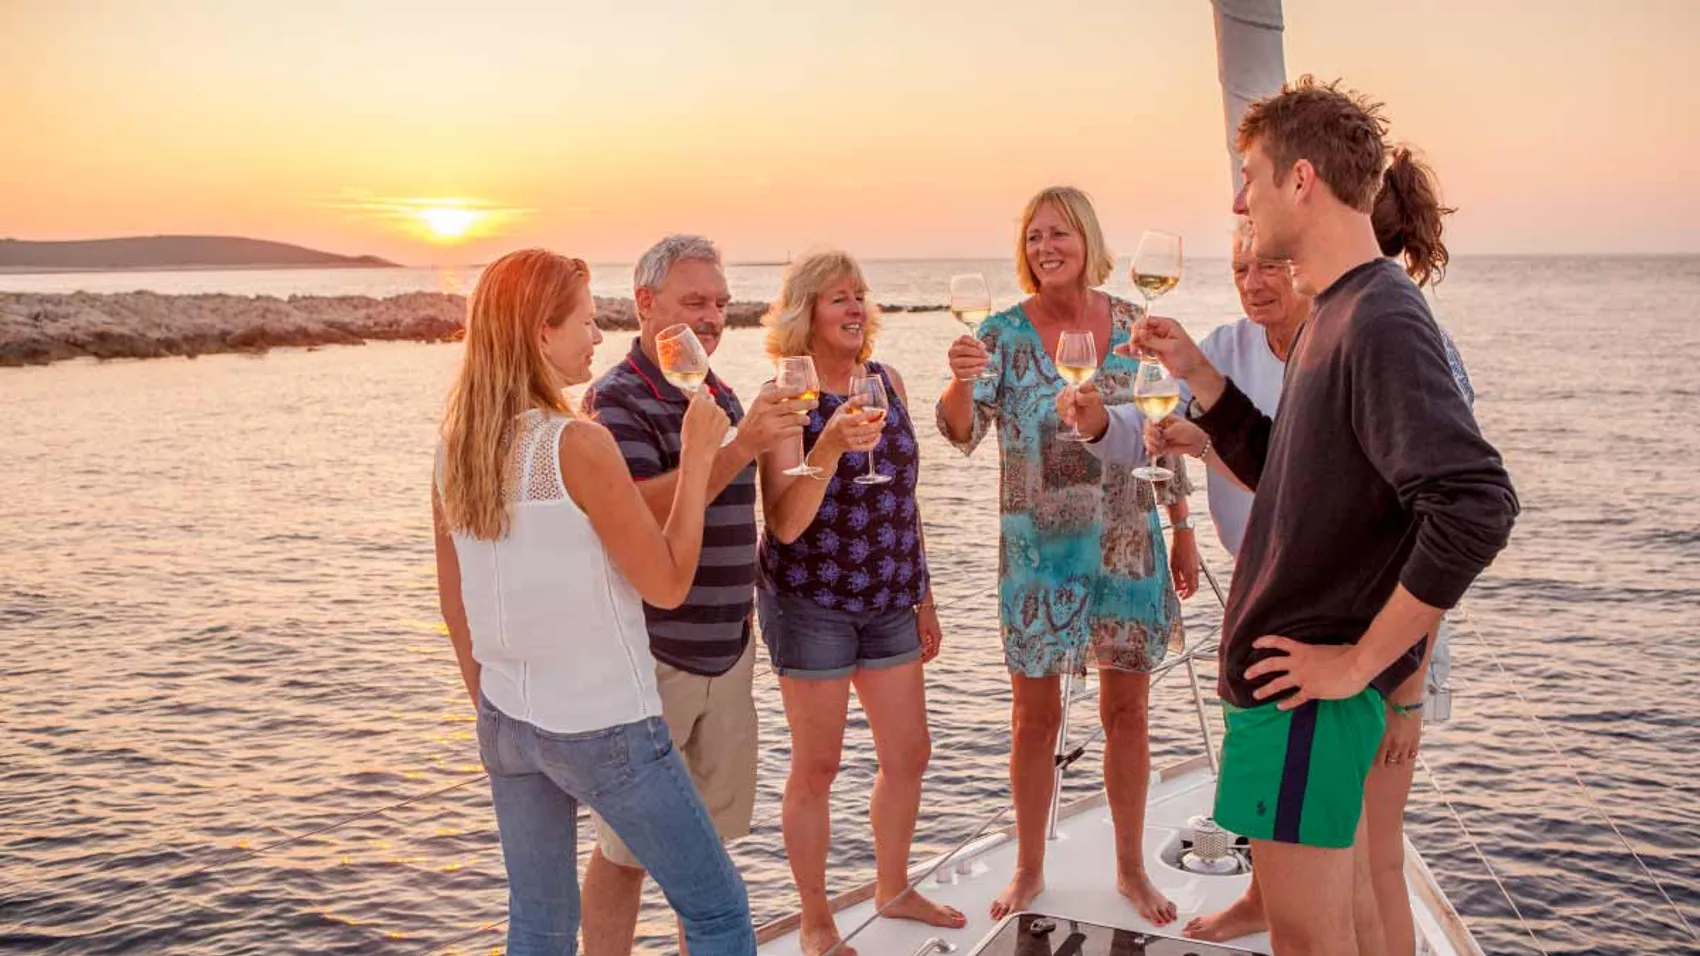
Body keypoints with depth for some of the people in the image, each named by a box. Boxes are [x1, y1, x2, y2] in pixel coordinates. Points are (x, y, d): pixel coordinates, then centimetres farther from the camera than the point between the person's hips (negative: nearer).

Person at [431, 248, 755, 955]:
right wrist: (697, 456, -9)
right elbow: (667, 584, -13)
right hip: (602, 727, -7)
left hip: (506, 726, 8)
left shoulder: (454, 447, 1)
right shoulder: (577, 445, -20)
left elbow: (452, 603, 10)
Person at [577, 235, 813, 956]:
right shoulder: (618, 400, -11)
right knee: (629, 845, 3)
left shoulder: (720, 396, 12)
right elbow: (642, 512, -27)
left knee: (709, 831, 17)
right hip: (651, 653, -7)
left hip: (725, 649, 7)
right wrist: (740, 444, -31)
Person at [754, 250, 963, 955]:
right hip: (812, 603, -6)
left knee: (909, 754, 14)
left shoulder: (886, 380, 4)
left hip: (888, 600, 6)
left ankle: (893, 889, 36)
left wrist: (924, 597, 13)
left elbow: (903, 498, 11)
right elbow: (784, 525, -21)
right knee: (817, 766, 6)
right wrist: (830, 446, -35)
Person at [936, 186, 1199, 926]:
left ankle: (1131, 866, 28)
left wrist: (1183, 532, 9)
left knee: (1127, 710, 10)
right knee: (1035, 713, 8)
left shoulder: (1134, 325, 1)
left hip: (1129, 546, 2)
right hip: (1038, 551, -1)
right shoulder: (1003, 334, -6)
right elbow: (962, 433, -16)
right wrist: (961, 380, -37)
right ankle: (1029, 869, 25)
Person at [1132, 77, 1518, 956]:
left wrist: (1361, 660, -23)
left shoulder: (1381, 322, -19)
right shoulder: (1335, 316, 11)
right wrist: (1197, 375, 8)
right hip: (1310, 678, 9)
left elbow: (1477, 506, -29)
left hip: (1309, 689, -9)